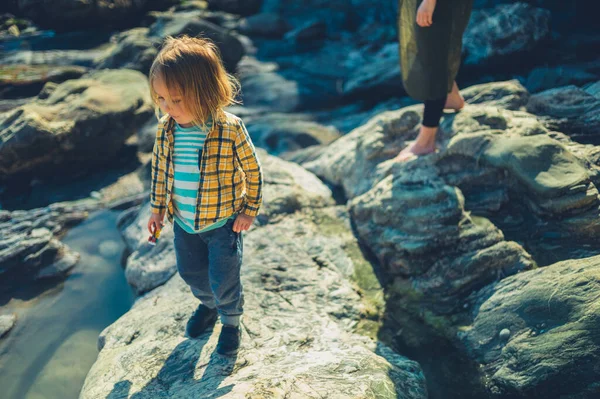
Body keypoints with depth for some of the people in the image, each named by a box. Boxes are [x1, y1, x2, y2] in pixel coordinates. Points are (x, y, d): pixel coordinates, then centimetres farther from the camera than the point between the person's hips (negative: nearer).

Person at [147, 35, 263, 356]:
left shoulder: (230, 129, -24)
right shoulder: (166, 128, -11)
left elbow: (252, 169, -11)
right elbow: (158, 168, 4)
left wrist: (250, 210, -7)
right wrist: (157, 208, 9)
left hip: (223, 221, -4)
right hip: (183, 222, 5)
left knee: (223, 281, 7)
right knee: (191, 273, 23)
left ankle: (231, 321, 38)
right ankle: (208, 304, 55)